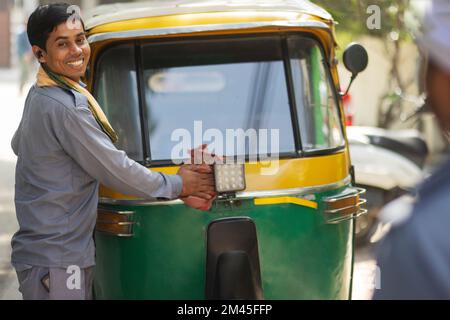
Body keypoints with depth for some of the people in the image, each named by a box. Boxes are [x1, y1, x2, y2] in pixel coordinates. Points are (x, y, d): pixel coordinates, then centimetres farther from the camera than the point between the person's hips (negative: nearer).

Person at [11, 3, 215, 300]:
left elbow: (19, 145, 28)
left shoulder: (39, 95, 11)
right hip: (55, 261, -10)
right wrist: (179, 185, -6)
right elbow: (115, 170, -18)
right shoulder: (66, 107, -21)